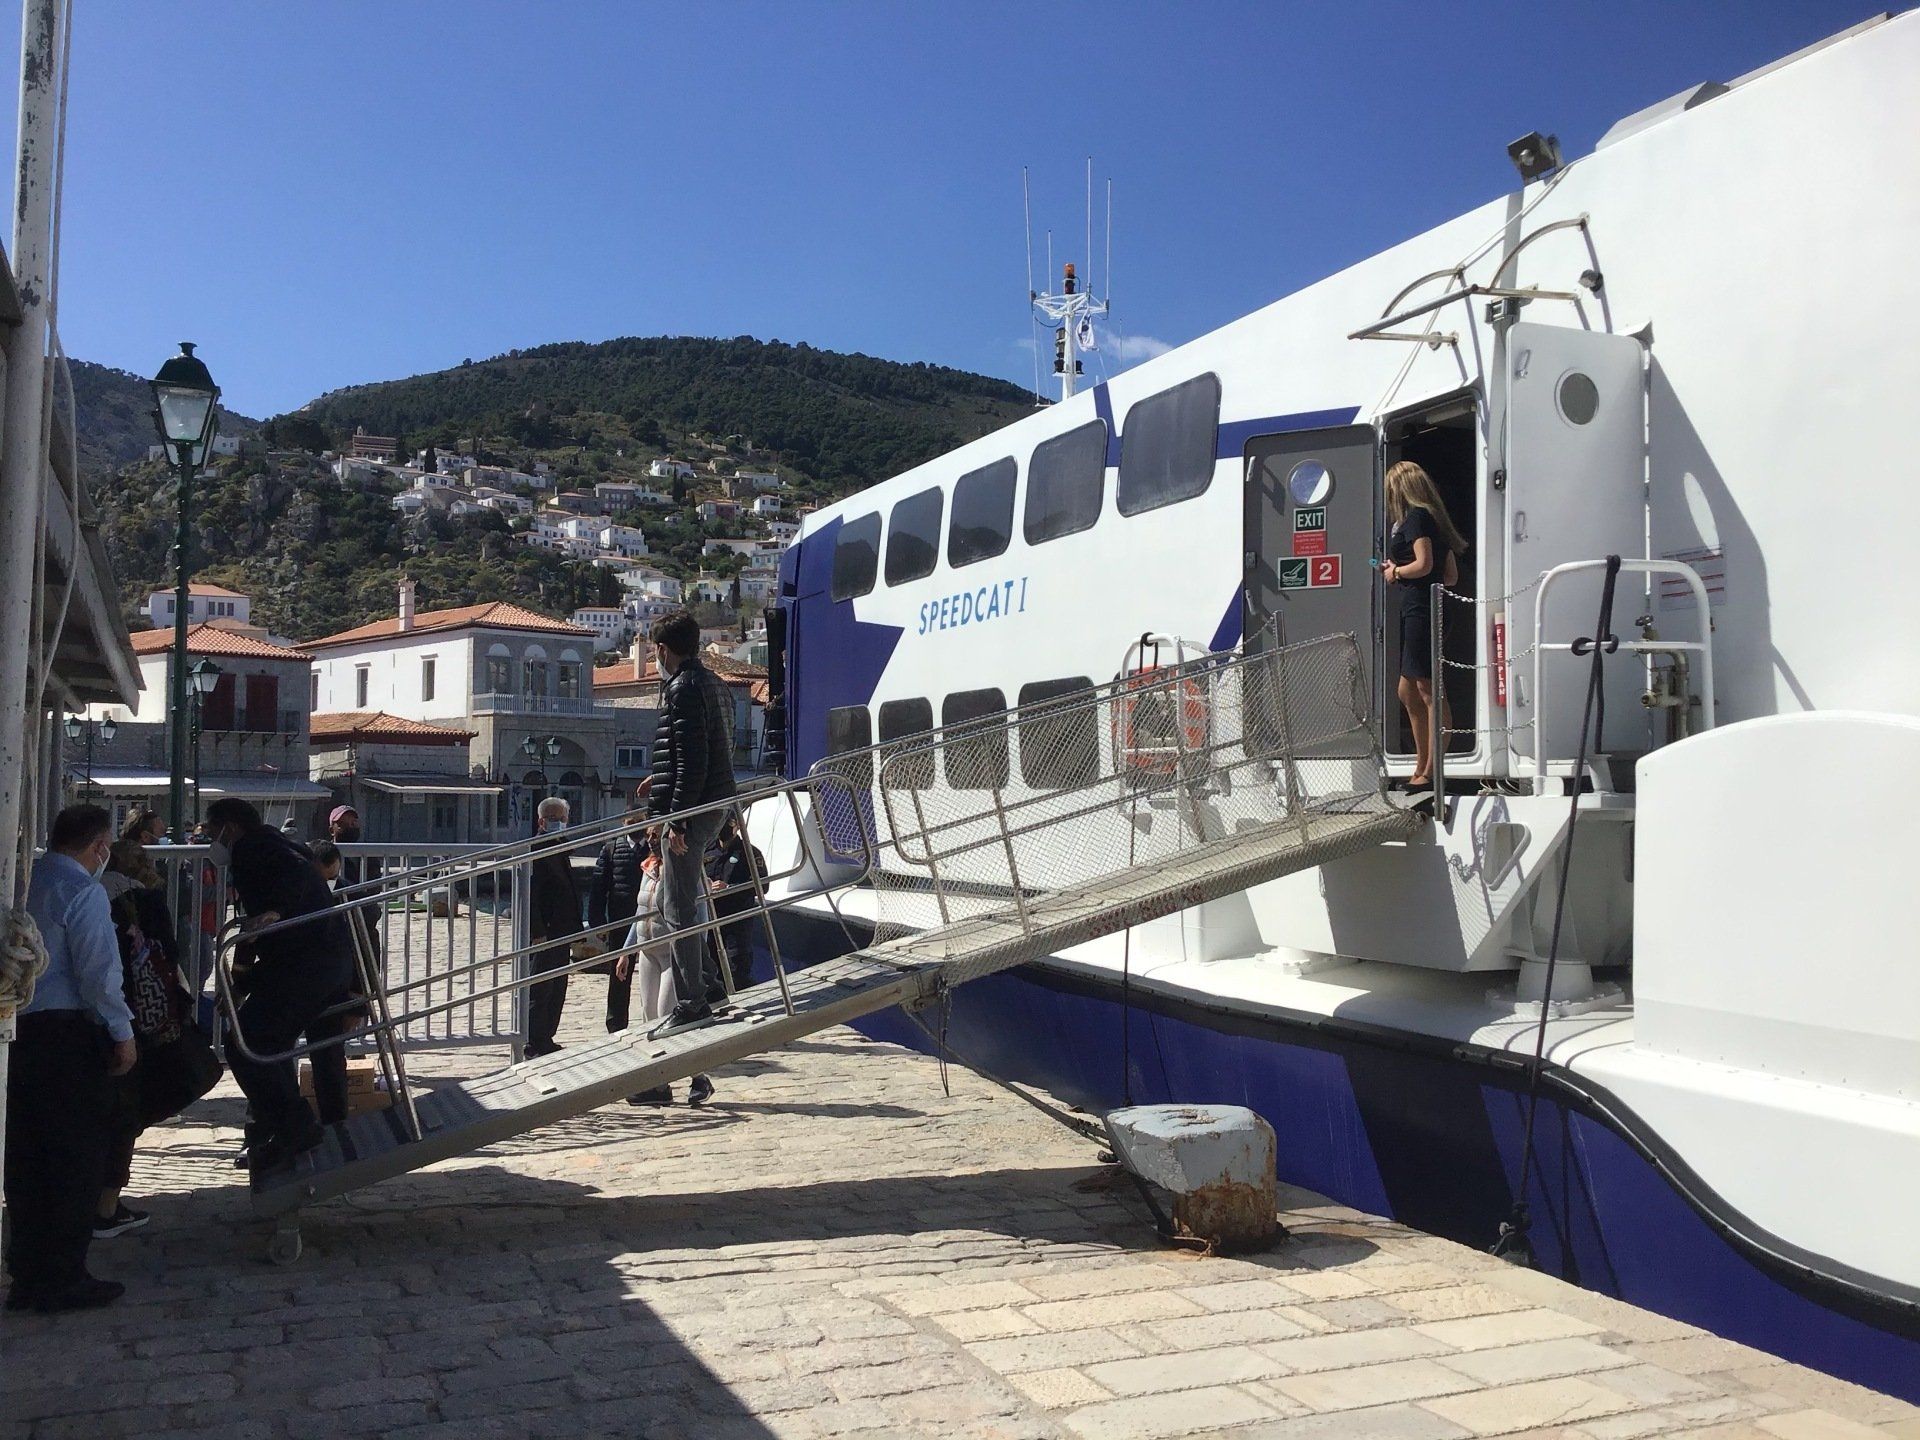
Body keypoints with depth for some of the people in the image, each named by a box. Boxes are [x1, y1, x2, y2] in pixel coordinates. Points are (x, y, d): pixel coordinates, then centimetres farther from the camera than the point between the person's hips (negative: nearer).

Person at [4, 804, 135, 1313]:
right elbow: (98, 970, -16)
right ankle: (61, 1281, 7)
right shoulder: (82, 890, -13)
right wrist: (122, 1033, -8)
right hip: (69, 1033, -7)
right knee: (77, 1157, 3)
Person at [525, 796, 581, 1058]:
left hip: (561, 931, 9)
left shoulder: (560, 849, 17)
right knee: (540, 989, -4)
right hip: (545, 931, -9)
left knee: (557, 989, 13)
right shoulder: (535, 850, -12)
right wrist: (537, 932, -23)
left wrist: (574, 929, 17)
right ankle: (534, 1045, 2)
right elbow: (530, 894, -18)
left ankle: (545, 1040, 21)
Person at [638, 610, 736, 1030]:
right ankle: (707, 981, 23)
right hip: (714, 803, 10)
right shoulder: (712, 683, 16)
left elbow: (694, 757, -21)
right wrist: (662, 780, 30)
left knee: (679, 908, -3)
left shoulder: (683, 688, -15)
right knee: (676, 901, 19)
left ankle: (693, 1001, 1)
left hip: (691, 809, -10)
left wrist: (677, 818, -21)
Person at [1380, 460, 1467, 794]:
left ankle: (1430, 772, -8)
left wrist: (1396, 571, -2)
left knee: (1429, 691, -9)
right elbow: (1452, 576, 20)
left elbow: (1423, 564, -20)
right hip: (1416, 611, 10)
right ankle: (1422, 769, 19)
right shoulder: (1431, 518, 20)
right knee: (1408, 692, 14)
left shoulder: (1415, 517, -8)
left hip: (1420, 609, -10)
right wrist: (1398, 571, 21)